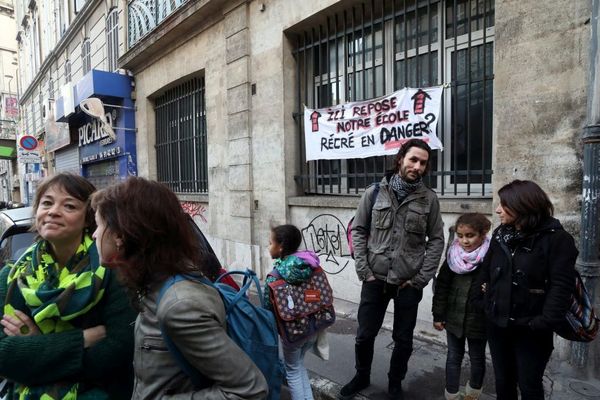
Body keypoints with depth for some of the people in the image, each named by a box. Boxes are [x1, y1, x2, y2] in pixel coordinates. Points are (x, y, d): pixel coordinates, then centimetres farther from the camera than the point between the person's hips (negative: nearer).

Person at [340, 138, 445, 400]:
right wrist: (363, 270, -5)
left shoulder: (429, 199, -1)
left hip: (409, 283, 0)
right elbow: (358, 231, 2)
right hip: (375, 279, 0)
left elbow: (436, 240, 2)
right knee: (365, 335, 12)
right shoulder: (374, 192, -2)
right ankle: (361, 377, 39)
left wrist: (421, 278, -5)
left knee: (403, 339, 14)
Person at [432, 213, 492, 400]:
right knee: (453, 357, 15)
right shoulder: (453, 255, -8)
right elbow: (441, 286, -1)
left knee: (477, 358, 19)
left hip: (478, 319, -2)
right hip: (454, 317, 2)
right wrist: (438, 314, 0)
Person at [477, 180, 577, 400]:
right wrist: (485, 290, 4)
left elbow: (561, 285, -18)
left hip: (530, 330, -5)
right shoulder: (500, 233, 5)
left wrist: (546, 322, -24)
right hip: (497, 324, 5)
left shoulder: (556, 238, -13)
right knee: (503, 382, 19)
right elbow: (486, 269, 14)